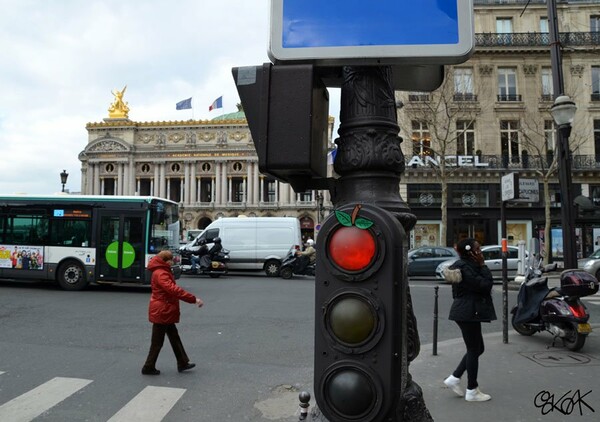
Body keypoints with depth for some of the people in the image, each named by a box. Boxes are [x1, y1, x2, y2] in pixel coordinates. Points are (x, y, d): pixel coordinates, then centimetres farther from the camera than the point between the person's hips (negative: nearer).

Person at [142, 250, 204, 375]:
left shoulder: (163, 272, 12)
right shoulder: (160, 274, -21)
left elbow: (172, 289, 16)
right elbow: (174, 289, -33)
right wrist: (194, 299, -35)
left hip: (164, 312, 10)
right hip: (161, 312, -10)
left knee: (174, 338, 14)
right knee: (157, 342, 2)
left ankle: (183, 363, 22)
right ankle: (148, 367, 15)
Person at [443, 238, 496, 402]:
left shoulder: (465, 265, 14)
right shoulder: (464, 267, -19)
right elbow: (485, 285, -21)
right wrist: (482, 265, -15)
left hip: (467, 312, 11)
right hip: (468, 313, -11)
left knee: (476, 349, 17)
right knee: (474, 350, 1)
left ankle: (454, 378, 21)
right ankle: (472, 391, 13)